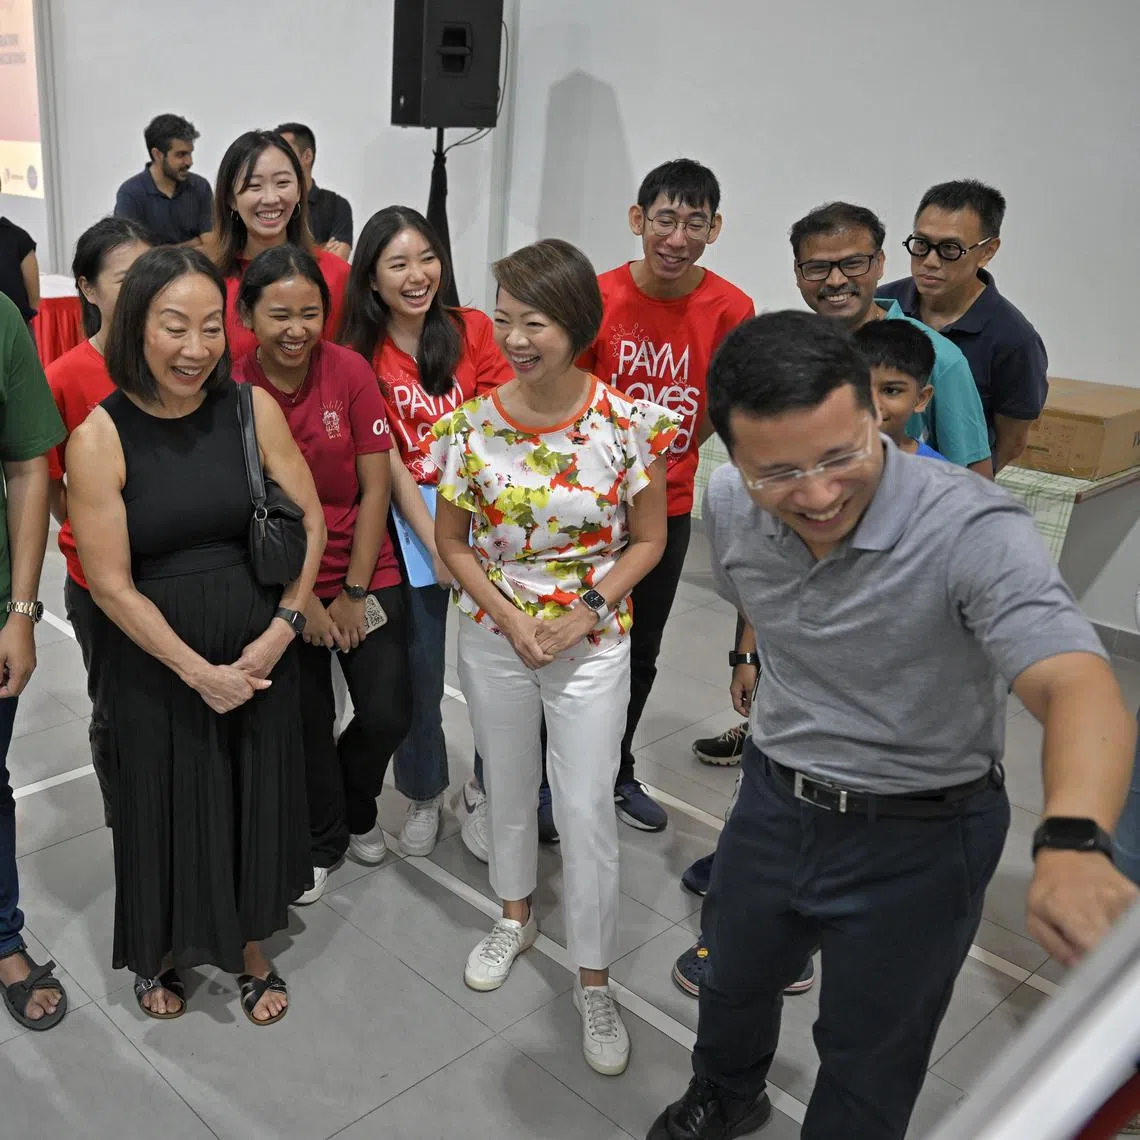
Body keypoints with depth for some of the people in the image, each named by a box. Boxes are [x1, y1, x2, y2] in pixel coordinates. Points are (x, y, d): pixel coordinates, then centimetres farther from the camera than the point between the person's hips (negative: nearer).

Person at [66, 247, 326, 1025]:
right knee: (169, 807, 12)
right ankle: (162, 954, 41)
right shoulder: (100, 437, -13)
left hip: (261, 649, 2)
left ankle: (252, 951, 39)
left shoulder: (253, 410, -6)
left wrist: (282, 628, -9)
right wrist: (198, 670, -13)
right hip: (159, 661, -2)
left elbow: (310, 520, 0)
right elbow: (111, 584, -12)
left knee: (257, 800, 14)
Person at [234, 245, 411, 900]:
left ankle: (358, 810, 34)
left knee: (388, 716, 1)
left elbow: (375, 488, -7)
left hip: (366, 576, 1)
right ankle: (321, 841, 37)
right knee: (307, 727, 10)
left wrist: (354, 592, -8)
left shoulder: (350, 371, -10)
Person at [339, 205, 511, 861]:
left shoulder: (474, 330, 1)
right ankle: (423, 797, 33)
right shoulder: (360, 356, -2)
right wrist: (435, 543, -13)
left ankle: (484, 793, 24)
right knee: (419, 675, 8)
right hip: (410, 525, -1)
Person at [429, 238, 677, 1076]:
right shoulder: (472, 425, -9)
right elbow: (451, 543, 0)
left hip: (592, 641, -2)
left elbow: (648, 540, -4)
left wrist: (584, 613, -14)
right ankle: (515, 917, 46)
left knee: (587, 811, 3)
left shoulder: (627, 422, -14)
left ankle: (594, 982, 23)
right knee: (509, 786, 20)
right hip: (493, 636, 2)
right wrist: (512, 620, -11)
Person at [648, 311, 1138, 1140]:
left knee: (867, 1069, 15)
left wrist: (1074, 845, -62)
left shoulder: (974, 531, -31)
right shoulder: (728, 505, -13)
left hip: (918, 834, -5)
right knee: (732, 979, 29)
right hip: (773, 801, 5)